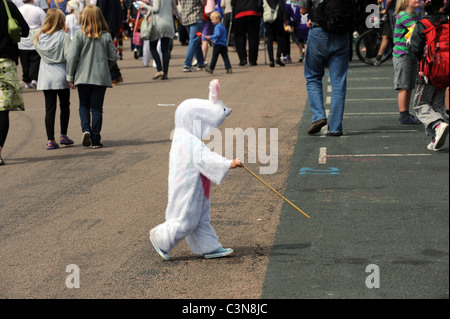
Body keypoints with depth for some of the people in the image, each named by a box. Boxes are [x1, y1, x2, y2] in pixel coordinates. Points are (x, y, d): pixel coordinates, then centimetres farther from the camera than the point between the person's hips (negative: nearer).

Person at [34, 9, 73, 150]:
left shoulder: (40, 37, 2)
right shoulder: (64, 36, -10)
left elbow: (40, 52, 8)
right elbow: (69, 56, -13)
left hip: (45, 78, 3)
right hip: (61, 76, -3)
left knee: (50, 108, 4)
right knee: (65, 106, 15)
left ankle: (50, 140, 0)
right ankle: (63, 135, 17)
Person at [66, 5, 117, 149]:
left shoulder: (79, 35, -6)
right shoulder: (107, 36, -2)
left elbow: (72, 57, -7)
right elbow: (113, 57, 1)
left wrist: (70, 77, 2)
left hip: (83, 76, 0)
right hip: (101, 77, 0)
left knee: (84, 106, 16)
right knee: (97, 108, 6)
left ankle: (85, 129, -7)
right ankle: (96, 140, 5)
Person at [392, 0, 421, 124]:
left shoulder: (415, 15, 14)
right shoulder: (403, 15, -15)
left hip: (412, 56, 8)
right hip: (402, 56, -8)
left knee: (410, 87, 11)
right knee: (404, 87, -5)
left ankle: (406, 114, 17)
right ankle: (403, 116, 0)